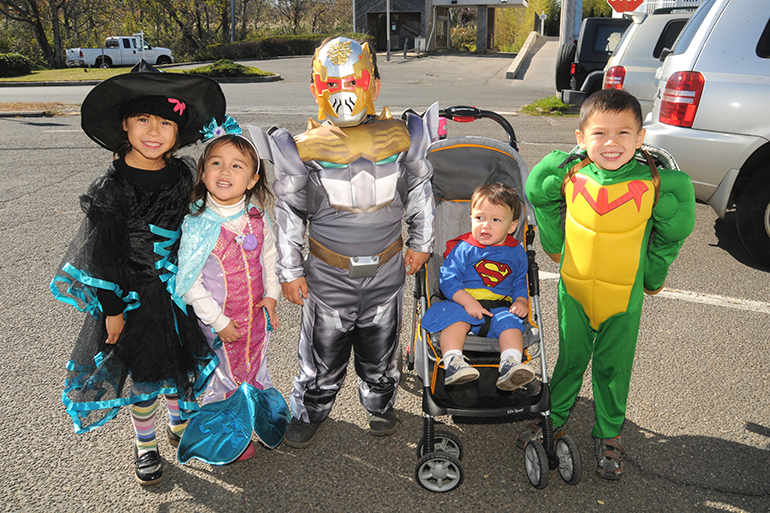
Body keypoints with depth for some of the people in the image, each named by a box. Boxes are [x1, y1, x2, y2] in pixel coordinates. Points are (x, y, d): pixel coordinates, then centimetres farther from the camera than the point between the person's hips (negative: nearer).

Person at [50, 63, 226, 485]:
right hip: (135, 295, -4)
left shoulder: (184, 172, -4)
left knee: (184, 363, 19)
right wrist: (113, 310, -10)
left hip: (181, 288, 4)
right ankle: (145, 445, 36)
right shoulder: (111, 189, -17)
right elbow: (102, 255, -13)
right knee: (143, 371, 11)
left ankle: (180, 423, 46)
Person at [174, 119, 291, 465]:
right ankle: (226, 439, 40)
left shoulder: (257, 218, -8)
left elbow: (269, 256, 8)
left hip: (256, 315, 4)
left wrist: (271, 294, -1)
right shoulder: (198, 225, -23)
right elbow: (189, 283, -19)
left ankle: (258, 417, 53)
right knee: (224, 376, 15)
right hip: (218, 320, -4)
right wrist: (218, 321, -17)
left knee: (255, 368, 24)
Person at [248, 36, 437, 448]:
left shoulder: (398, 138, -6)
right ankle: (309, 411, 37)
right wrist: (290, 269, -2)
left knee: (381, 345, 18)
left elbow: (420, 192, 8)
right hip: (329, 270, -1)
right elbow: (289, 212, -3)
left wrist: (420, 242, 10)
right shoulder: (305, 149, -10)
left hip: (386, 267, 2)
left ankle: (380, 404, 44)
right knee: (323, 348, 13)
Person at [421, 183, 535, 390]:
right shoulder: (462, 249, 1)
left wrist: (521, 301, -1)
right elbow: (448, 279, -6)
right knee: (455, 317, -32)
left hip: (500, 308, 3)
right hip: (462, 304, -2)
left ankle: (511, 365, -37)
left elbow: (520, 283, 21)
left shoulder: (516, 253, 13)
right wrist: (467, 300, -21)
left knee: (510, 322, -27)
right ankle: (452, 363, -41)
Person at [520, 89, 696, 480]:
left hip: (625, 297, -1)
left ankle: (609, 435, 36)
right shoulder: (568, 176, -16)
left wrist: (653, 276, 7)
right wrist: (554, 244, 12)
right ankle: (554, 419, 39)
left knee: (613, 367, 14)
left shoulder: (656, 185, -18)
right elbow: (540, 197, 8)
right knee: (570, 359, 17)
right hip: (574, 289, 1)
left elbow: (671, 234, 1)